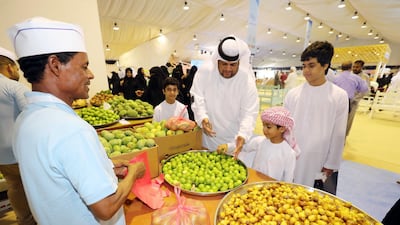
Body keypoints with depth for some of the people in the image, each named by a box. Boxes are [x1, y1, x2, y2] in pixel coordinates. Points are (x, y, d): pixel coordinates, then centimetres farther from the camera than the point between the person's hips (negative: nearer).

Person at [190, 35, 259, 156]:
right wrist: (202, 118, -27)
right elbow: (197, 98, -10)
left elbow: (249, 112, -18)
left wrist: (243, 135, -35)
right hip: (209, 135, 1)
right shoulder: (204, 70, -14)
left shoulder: (247, 78, -17)